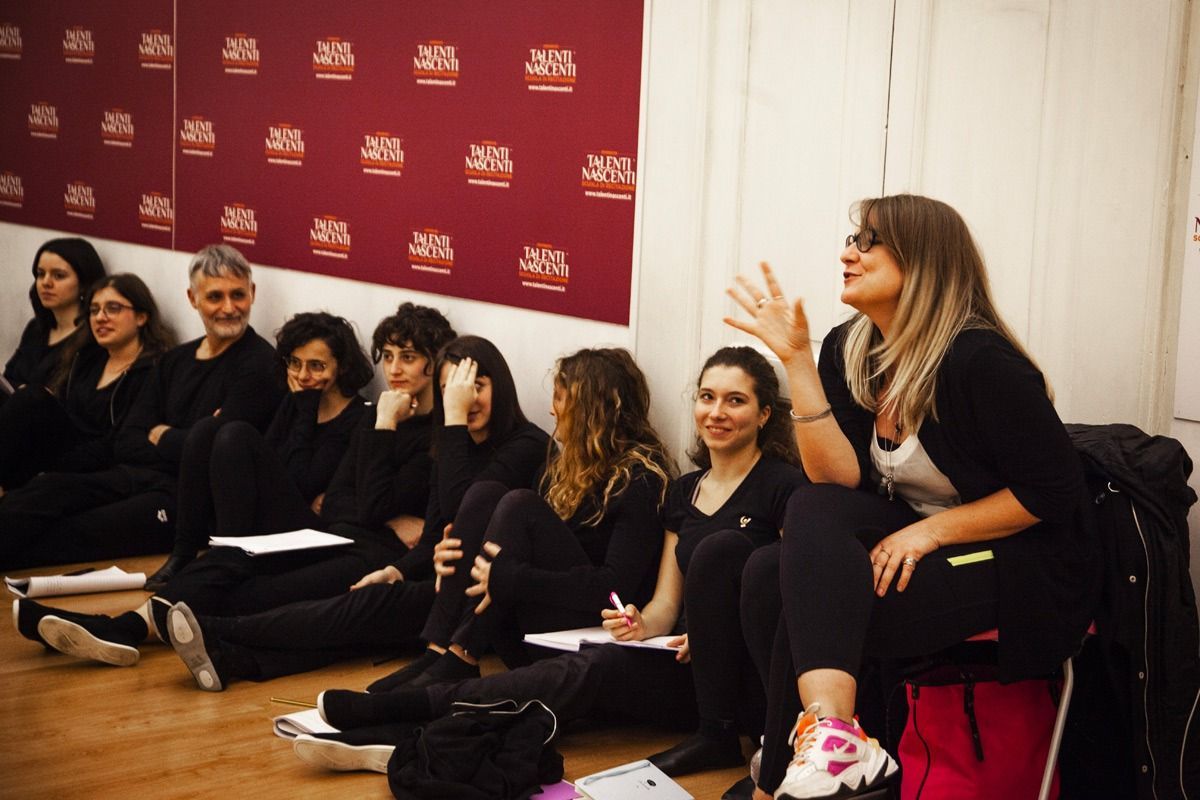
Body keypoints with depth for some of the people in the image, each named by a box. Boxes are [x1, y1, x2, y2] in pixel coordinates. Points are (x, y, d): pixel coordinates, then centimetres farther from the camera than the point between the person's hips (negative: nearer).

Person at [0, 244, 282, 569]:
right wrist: (182, 444, -7)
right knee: (46, 490, -20)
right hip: (139, 479, 7)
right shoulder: (174, 361, 21)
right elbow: (124, 444, 12)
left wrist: (161, 436, 5)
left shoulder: (258, 363, -3)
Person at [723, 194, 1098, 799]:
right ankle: (833, 733, -33)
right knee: (811, 508, -24)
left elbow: (1052, 493, -16)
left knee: (812, 611, -25)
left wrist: (931, 530, -21)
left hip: (1022, 567, -7)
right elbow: (838, 478, -10)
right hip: (917, 539, 7)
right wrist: (795, 357, -16)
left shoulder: (980, 362, -20)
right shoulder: (847, 351, 1)